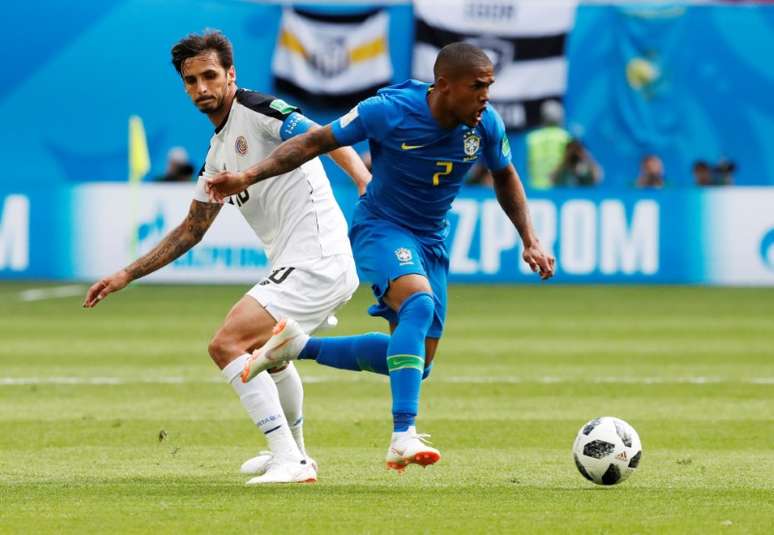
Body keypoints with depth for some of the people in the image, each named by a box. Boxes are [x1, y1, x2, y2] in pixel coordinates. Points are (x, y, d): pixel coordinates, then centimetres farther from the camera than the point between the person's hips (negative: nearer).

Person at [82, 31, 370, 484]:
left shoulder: (258, 109, -8)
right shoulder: (218, 153, 19)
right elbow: (192, 229, 27)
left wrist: (365, 180, -40)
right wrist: (126, 276, 25)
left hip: (317, 259, -10)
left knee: (227, 345, -18)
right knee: (264, 349, 33)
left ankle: (291, 462, -21)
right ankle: (292, 452, 50)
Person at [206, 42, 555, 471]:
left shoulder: (486, 125, -11)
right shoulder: (389, 111, -23)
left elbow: (504, 177, 11)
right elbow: (315, 142, -14)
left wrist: (529, 240, 3)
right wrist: (249, 175, -22)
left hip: (430, 240, 6)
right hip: (381, 227, -6)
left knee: (417, 361, 6)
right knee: (419, 304, -35)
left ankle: (299, 347, 21)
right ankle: (403, 437, -41)